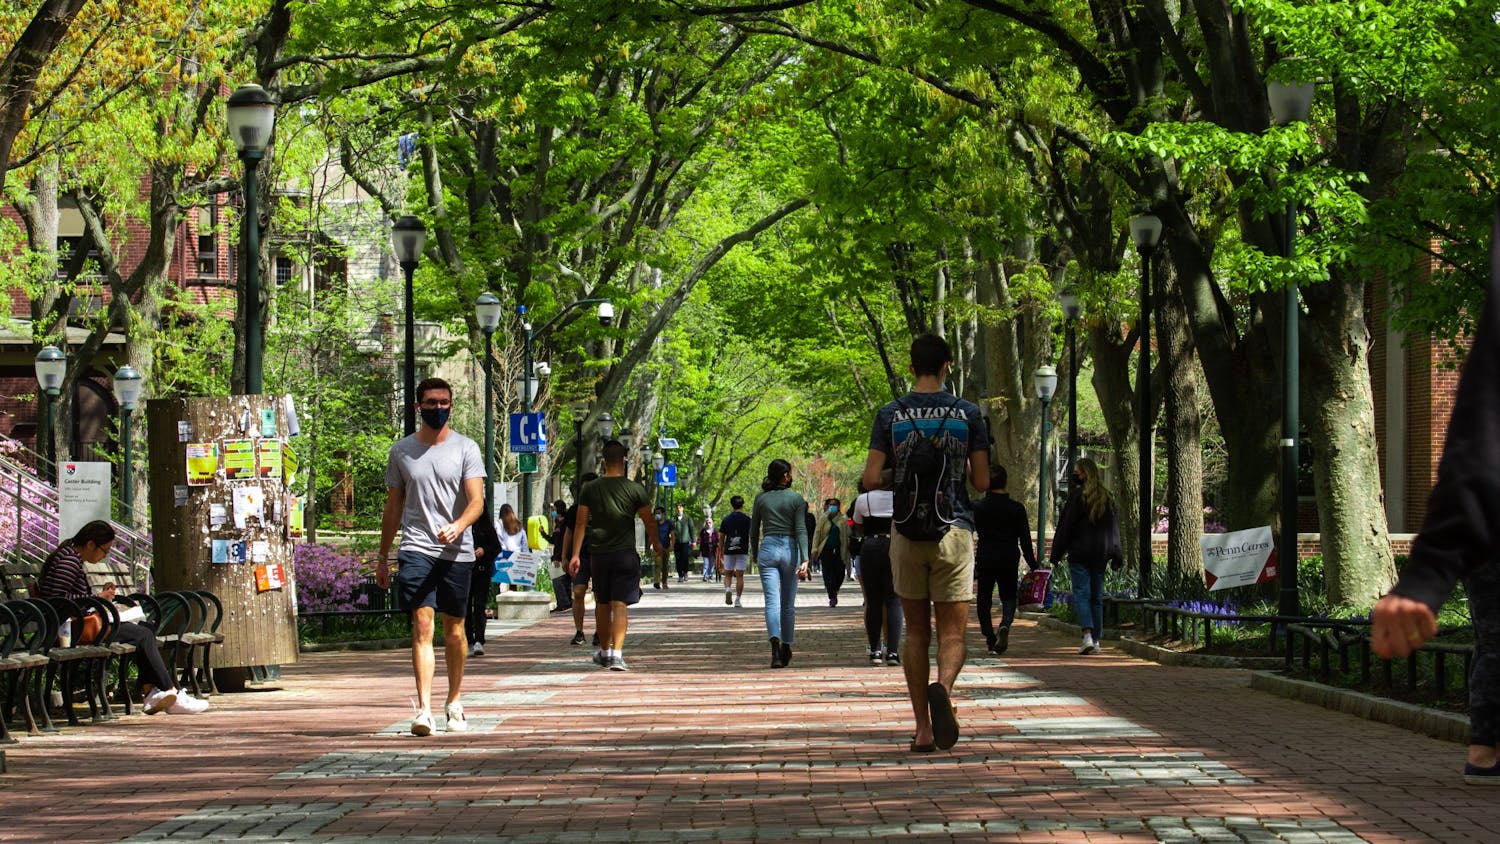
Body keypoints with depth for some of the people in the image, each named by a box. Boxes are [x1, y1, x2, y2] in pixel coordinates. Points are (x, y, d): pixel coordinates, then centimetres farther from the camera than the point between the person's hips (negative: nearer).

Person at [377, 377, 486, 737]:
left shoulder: (465, 448, 3)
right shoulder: (401, 451, 9)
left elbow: (477, 500, -7)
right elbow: (393, 507, 16)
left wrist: (458, 526, -27)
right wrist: (382, 556, 16)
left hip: (457, 551, 0)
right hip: (416, 548, 0)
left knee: (454, 630, 8)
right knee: (422, 625, -13)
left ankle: (454, 703, 25)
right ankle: (424, 709, -20)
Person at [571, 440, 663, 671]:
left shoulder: (589, 490, 1)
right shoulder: (635, 490, -5)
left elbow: (580, 523, 0)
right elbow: (649, 522, 3)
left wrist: (575, 555, 4)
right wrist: (658, 547, 19)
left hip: (599, 555, 2)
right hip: (625, 554, -2)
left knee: (602, 605, 16)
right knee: (620, 605, -6)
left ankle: (605, 652, 29)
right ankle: (617, 654, -18)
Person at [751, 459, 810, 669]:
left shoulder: (761, 499, 4)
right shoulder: (796, 499, -1)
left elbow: (754, 531, 8)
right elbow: (801, 530, -8)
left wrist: (755, 556, 21)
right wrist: (805, 559, -12)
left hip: (768, 549, 0)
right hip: (790, 549, 0)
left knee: (772, 601, -9)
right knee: (788, 602, 13)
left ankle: (775, 644, -30)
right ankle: (786, 648, 22)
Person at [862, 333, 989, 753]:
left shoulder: (891, 415, 0)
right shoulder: (967, 414, -1)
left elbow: (871, 479, -5)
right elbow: (982, 481, -1)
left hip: (907, 533, 1)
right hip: (954, 530, -1)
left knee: (916, 632, 11)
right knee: (952, 633, 1)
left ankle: (923, 729, 9)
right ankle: (942, 688, -31)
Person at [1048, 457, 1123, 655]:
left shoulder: (1078, 495, -9)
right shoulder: (1107, 496, 10)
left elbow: (1066, 525, -8)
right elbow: (1114, 526, 13)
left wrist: (1057, 553, -3)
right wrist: (1116, 556, 15)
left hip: (1079, 552, -5)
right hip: (1100, 554, 5)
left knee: (1081, 594, -7)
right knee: (1097, 596, 11)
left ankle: (1088, 636, -22)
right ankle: (1096, 639, 12)